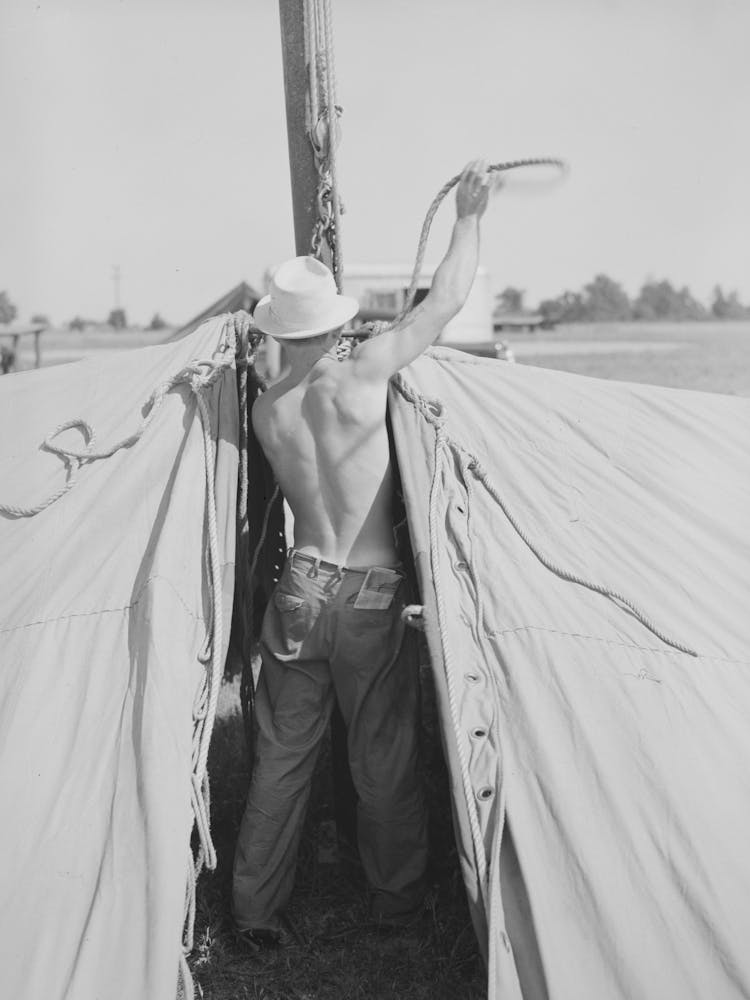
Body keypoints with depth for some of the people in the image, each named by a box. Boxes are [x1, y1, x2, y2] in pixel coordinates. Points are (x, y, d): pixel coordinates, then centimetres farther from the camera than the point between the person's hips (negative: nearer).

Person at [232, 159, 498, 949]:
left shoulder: (264, 411, -1)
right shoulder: (360, 377, -14)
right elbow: (446, 301, -6)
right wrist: (469, 215, 5)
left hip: (299, 590, 4)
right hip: (370, 596, -3)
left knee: (281, 757, 14)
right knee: (383, 760, 13)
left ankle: (255, 913, 24)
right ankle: (396, 900, 31)